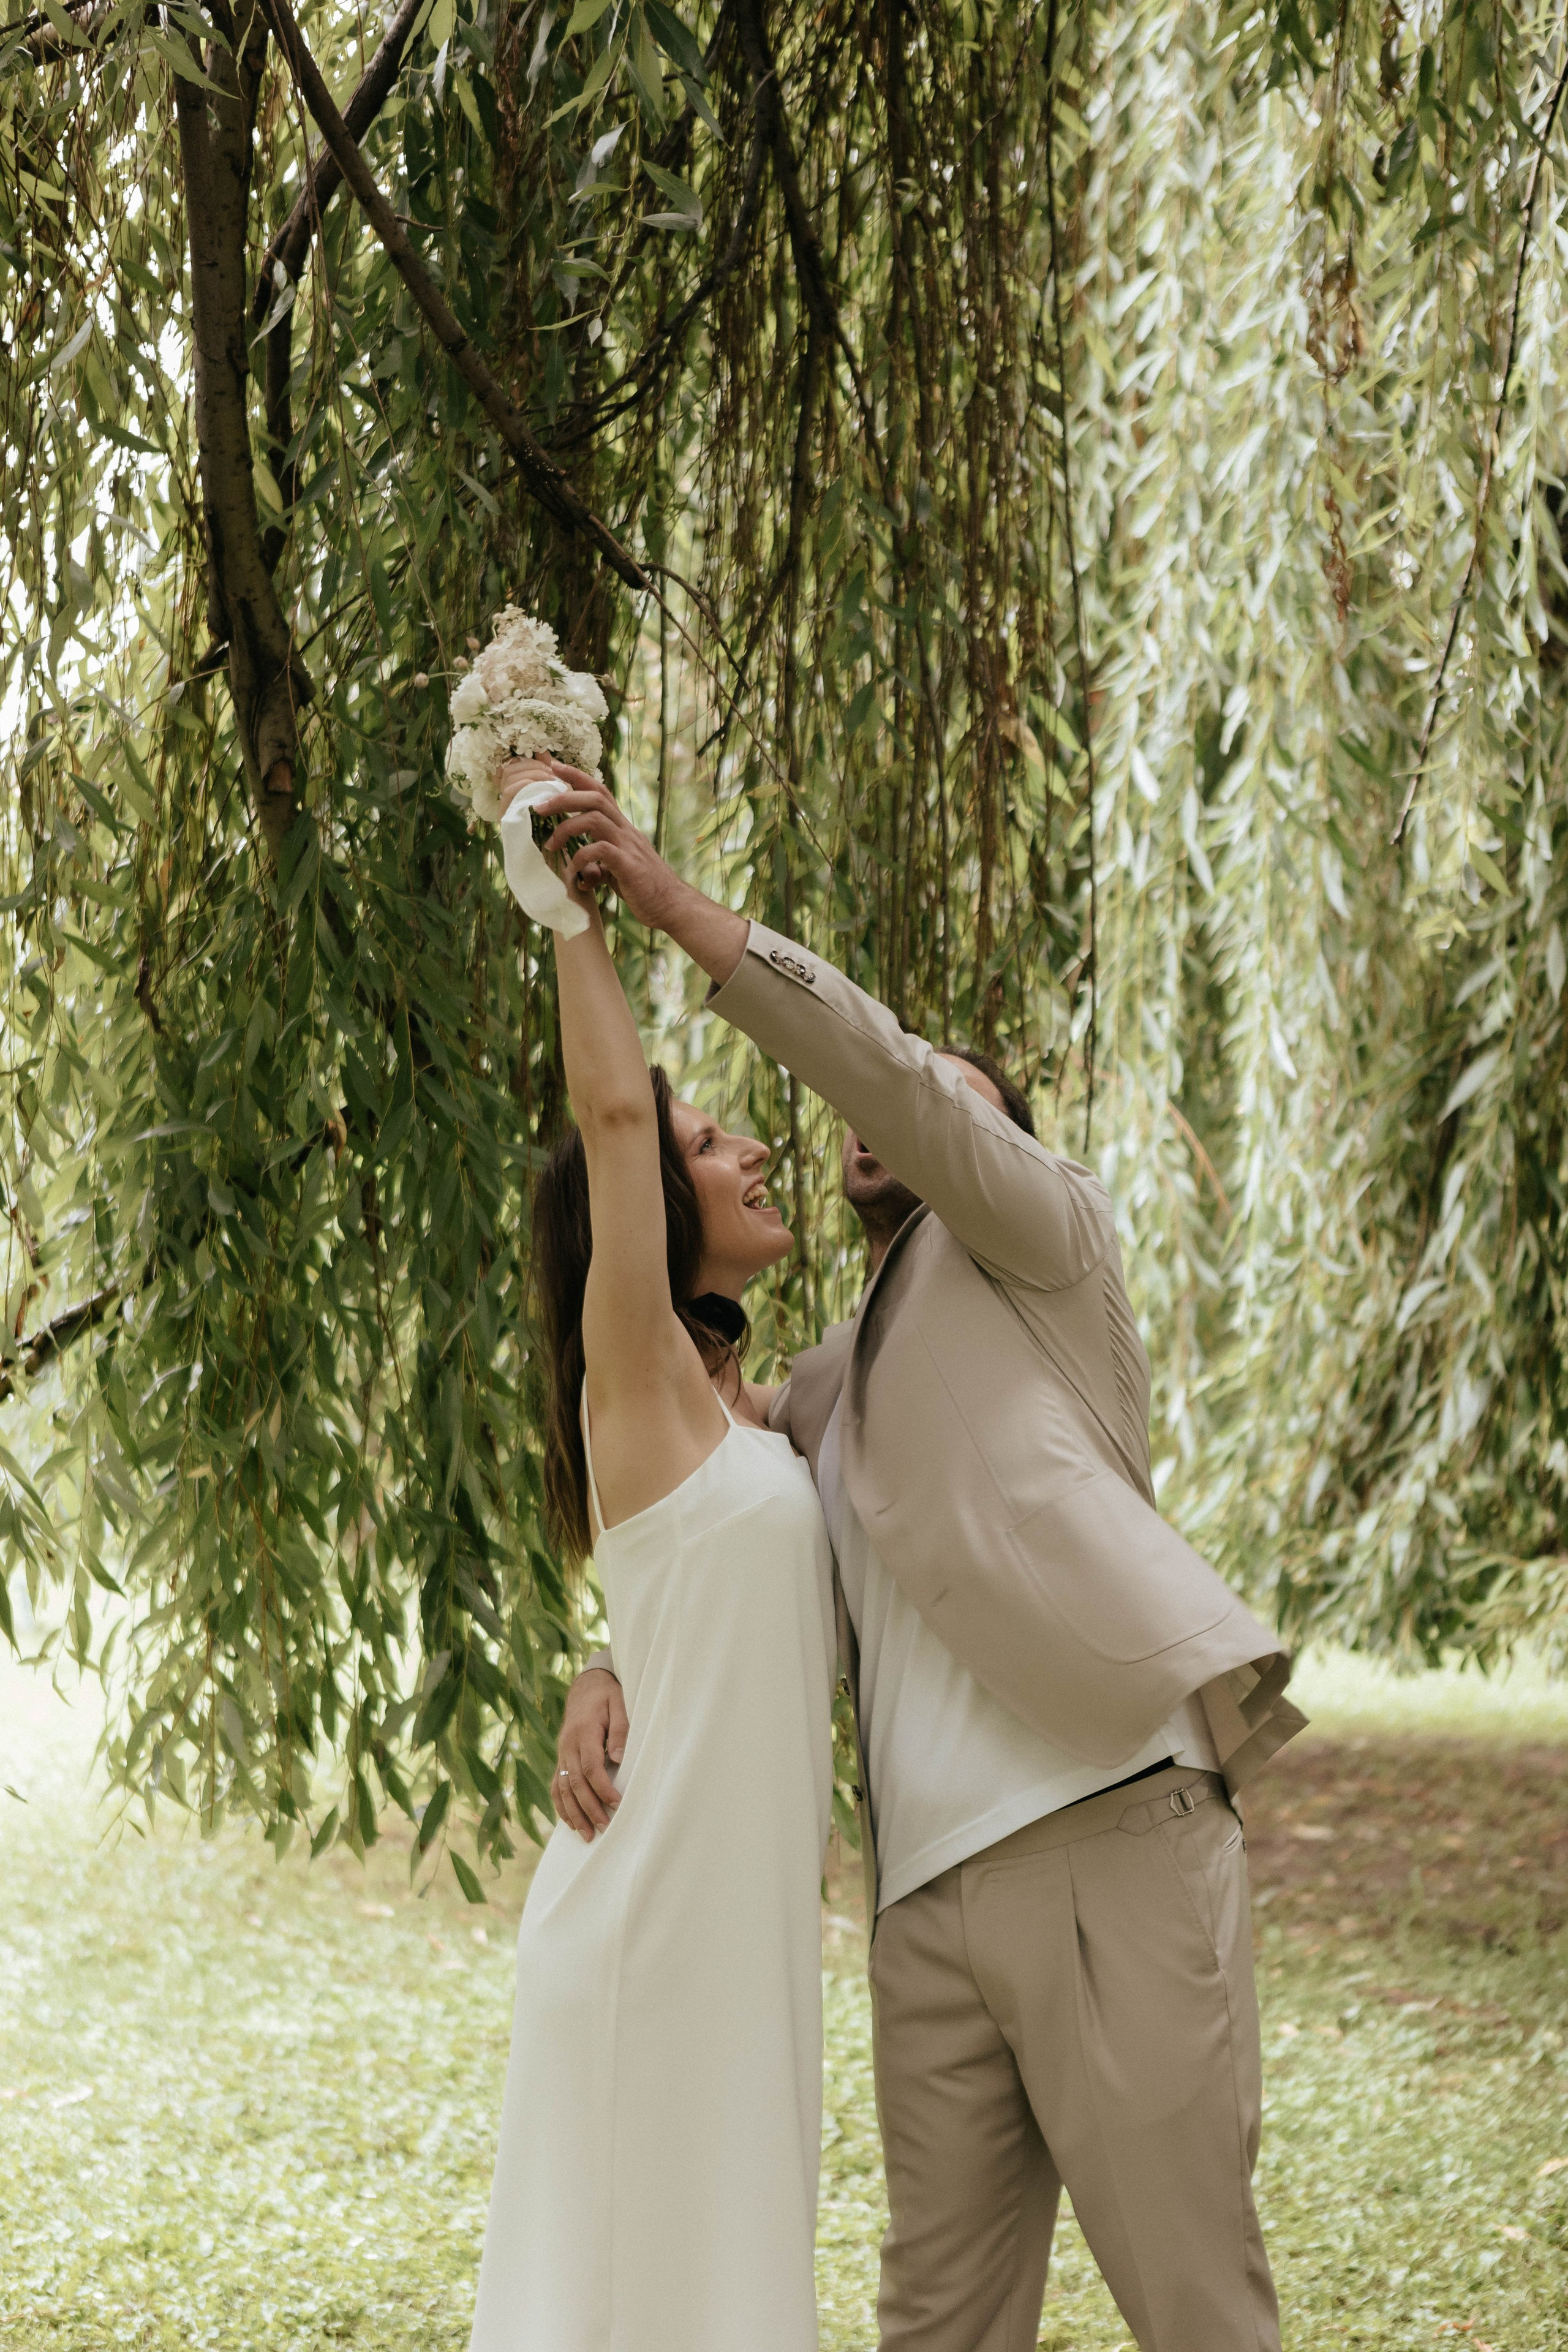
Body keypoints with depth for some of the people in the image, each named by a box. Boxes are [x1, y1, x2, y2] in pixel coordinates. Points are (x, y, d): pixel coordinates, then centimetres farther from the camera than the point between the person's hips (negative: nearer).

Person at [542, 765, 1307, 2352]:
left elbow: (900, 1082, -6)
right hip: (928, 1905, 6)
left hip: (1112, 1845, -6)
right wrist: (606, 1680, -3)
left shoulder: (1041, 1240, 11)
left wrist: (682, 911, -11)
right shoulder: (821, 1397, 27)